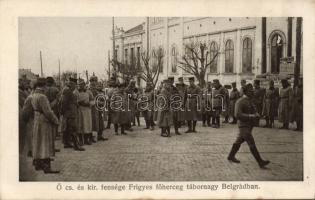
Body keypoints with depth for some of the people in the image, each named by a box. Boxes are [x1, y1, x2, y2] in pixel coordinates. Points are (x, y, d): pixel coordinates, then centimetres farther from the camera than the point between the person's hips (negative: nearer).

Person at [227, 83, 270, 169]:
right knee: (252, 144, -10)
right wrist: (250, 116, -25)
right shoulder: (240, 102, -16)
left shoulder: (250, 101, 12)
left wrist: (256, 114, -1)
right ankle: (260, 162, -10)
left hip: (250, 126, 9)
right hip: (244, 126, -9)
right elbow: (238, 115, -23)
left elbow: (254, 110, 23)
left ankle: (231, 156, 33)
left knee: (239, 141, 19)